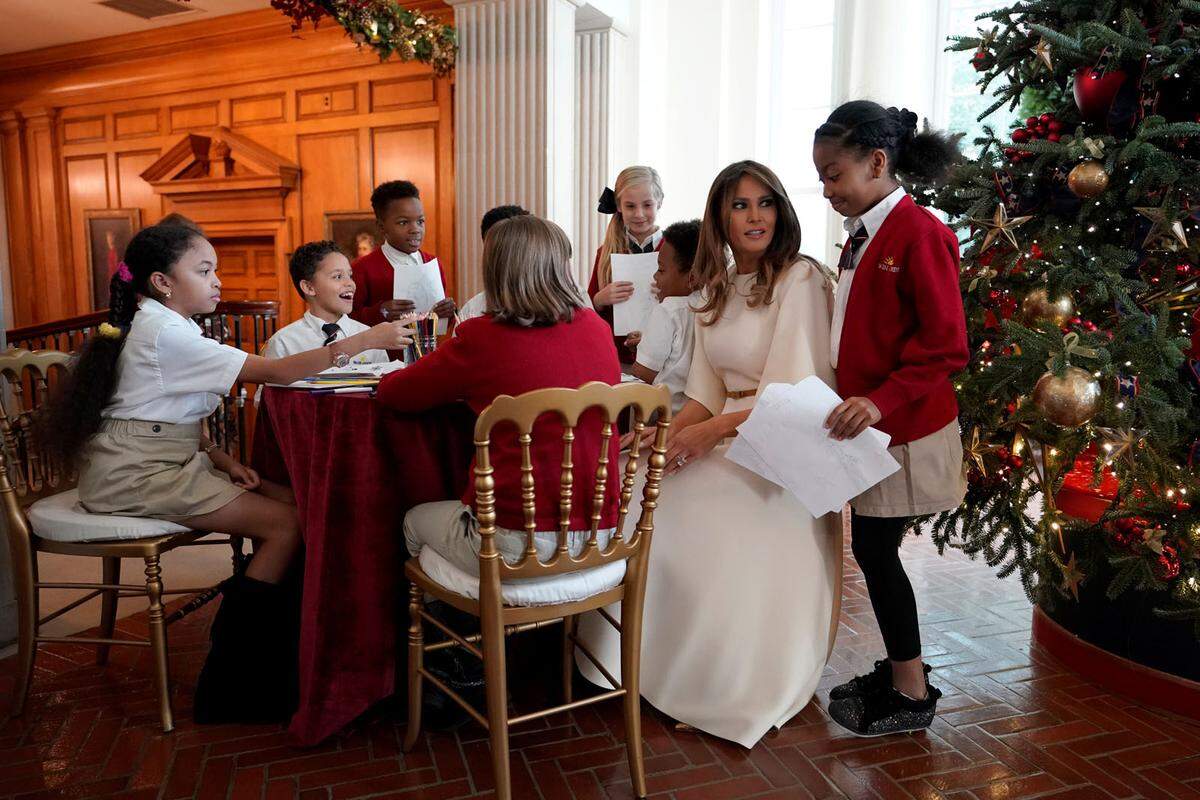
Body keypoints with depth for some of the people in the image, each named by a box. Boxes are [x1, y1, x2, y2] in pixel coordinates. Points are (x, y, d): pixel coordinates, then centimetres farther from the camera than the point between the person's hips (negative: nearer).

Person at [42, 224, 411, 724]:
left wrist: (218, 458, -3)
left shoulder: (160, 327, 13)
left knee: (292, 504, -5)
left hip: (162, 461, 9)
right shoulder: (164, 335, -18)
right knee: (286, 523, -16)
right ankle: (231, 686, -5)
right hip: (135, 477, -9)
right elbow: (274, 372, -24)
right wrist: (365, 341, -25)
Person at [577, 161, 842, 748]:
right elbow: (707, 391, 12)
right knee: (631, 490, -11)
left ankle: (733, 688, 0)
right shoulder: (714, 288, 14)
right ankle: (643, 655, 7)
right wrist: (667, 433, -7)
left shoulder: (800, 278, -8)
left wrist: (712, 431, -19)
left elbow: (794, 390, -16)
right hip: (726, 438, 7)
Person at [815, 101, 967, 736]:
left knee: (875, 550, 0)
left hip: (903, 429, -8)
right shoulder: (862, 236, 11)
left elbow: (945, 347, -19)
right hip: (866, 425, 8)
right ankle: (901, 667, 32)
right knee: (873, 549, 14)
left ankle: (912, 695, 18)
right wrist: (847, 400, 7)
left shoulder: (918, 233, -15)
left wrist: (881, 400, -27)